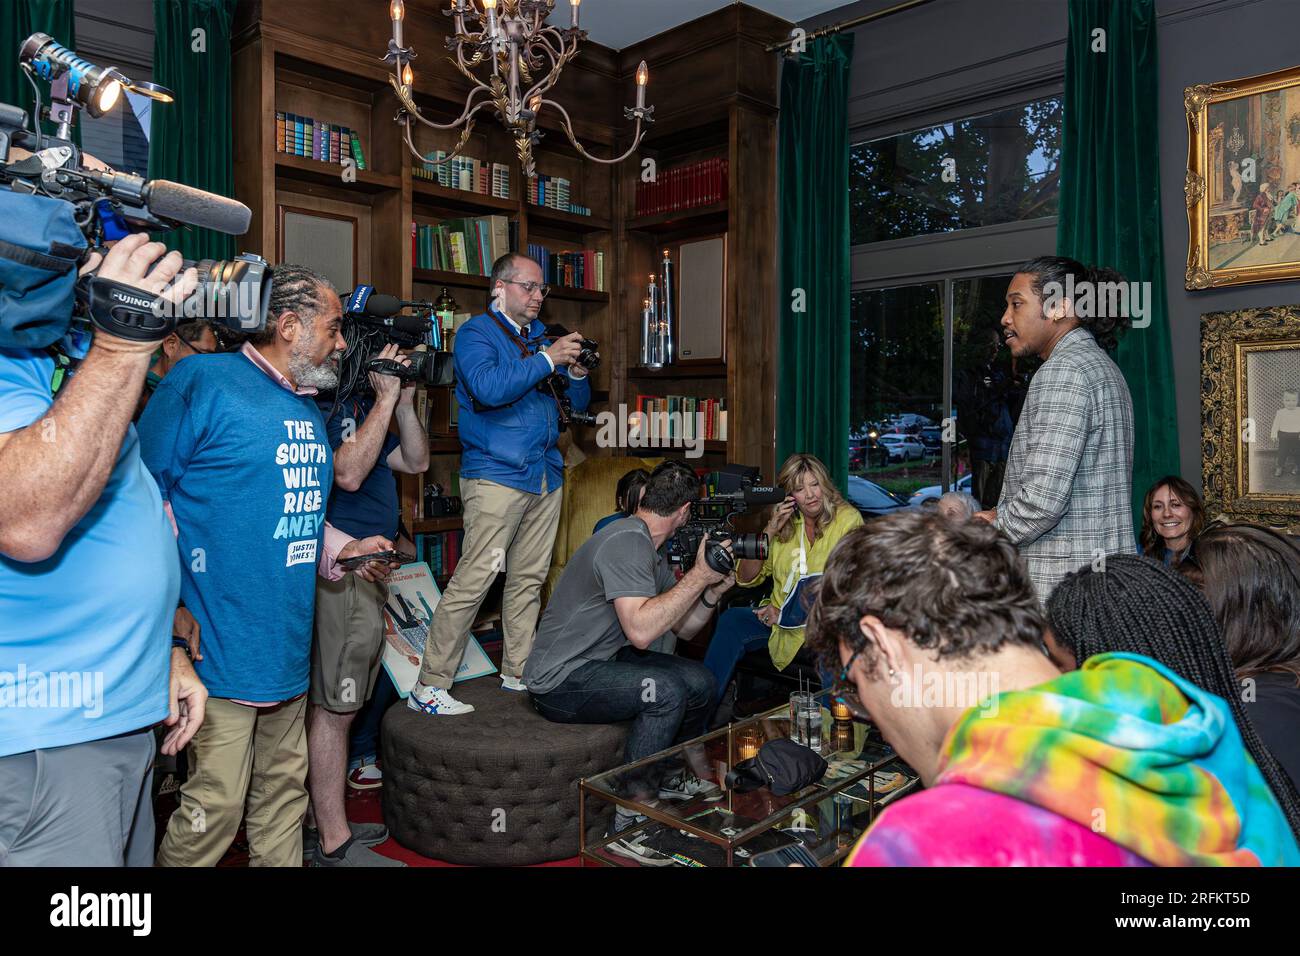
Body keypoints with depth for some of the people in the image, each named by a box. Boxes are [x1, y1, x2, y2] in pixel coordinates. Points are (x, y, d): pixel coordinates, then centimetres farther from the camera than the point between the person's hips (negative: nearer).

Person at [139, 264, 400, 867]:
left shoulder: (309, 409, 14)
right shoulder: (202, 382, -12)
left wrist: (339, 549, 7)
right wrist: (177, 616, -18)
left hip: (289, 650, 8)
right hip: (222, 651, -8)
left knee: (283, 792, 20)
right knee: (215, 807, 1)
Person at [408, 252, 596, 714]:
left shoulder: (542, 334, 19)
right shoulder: (476, 333, -1)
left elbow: (577, 402, 20)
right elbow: (488, 386, -21)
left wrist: (576, 372, -1)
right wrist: (547, 360, -16)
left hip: (545, 475, 7)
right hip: (496, 473, -7)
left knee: (529, 579, 10)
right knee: (475, 577, -11)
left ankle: (518, 672, 22)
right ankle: (429, 686, -4)